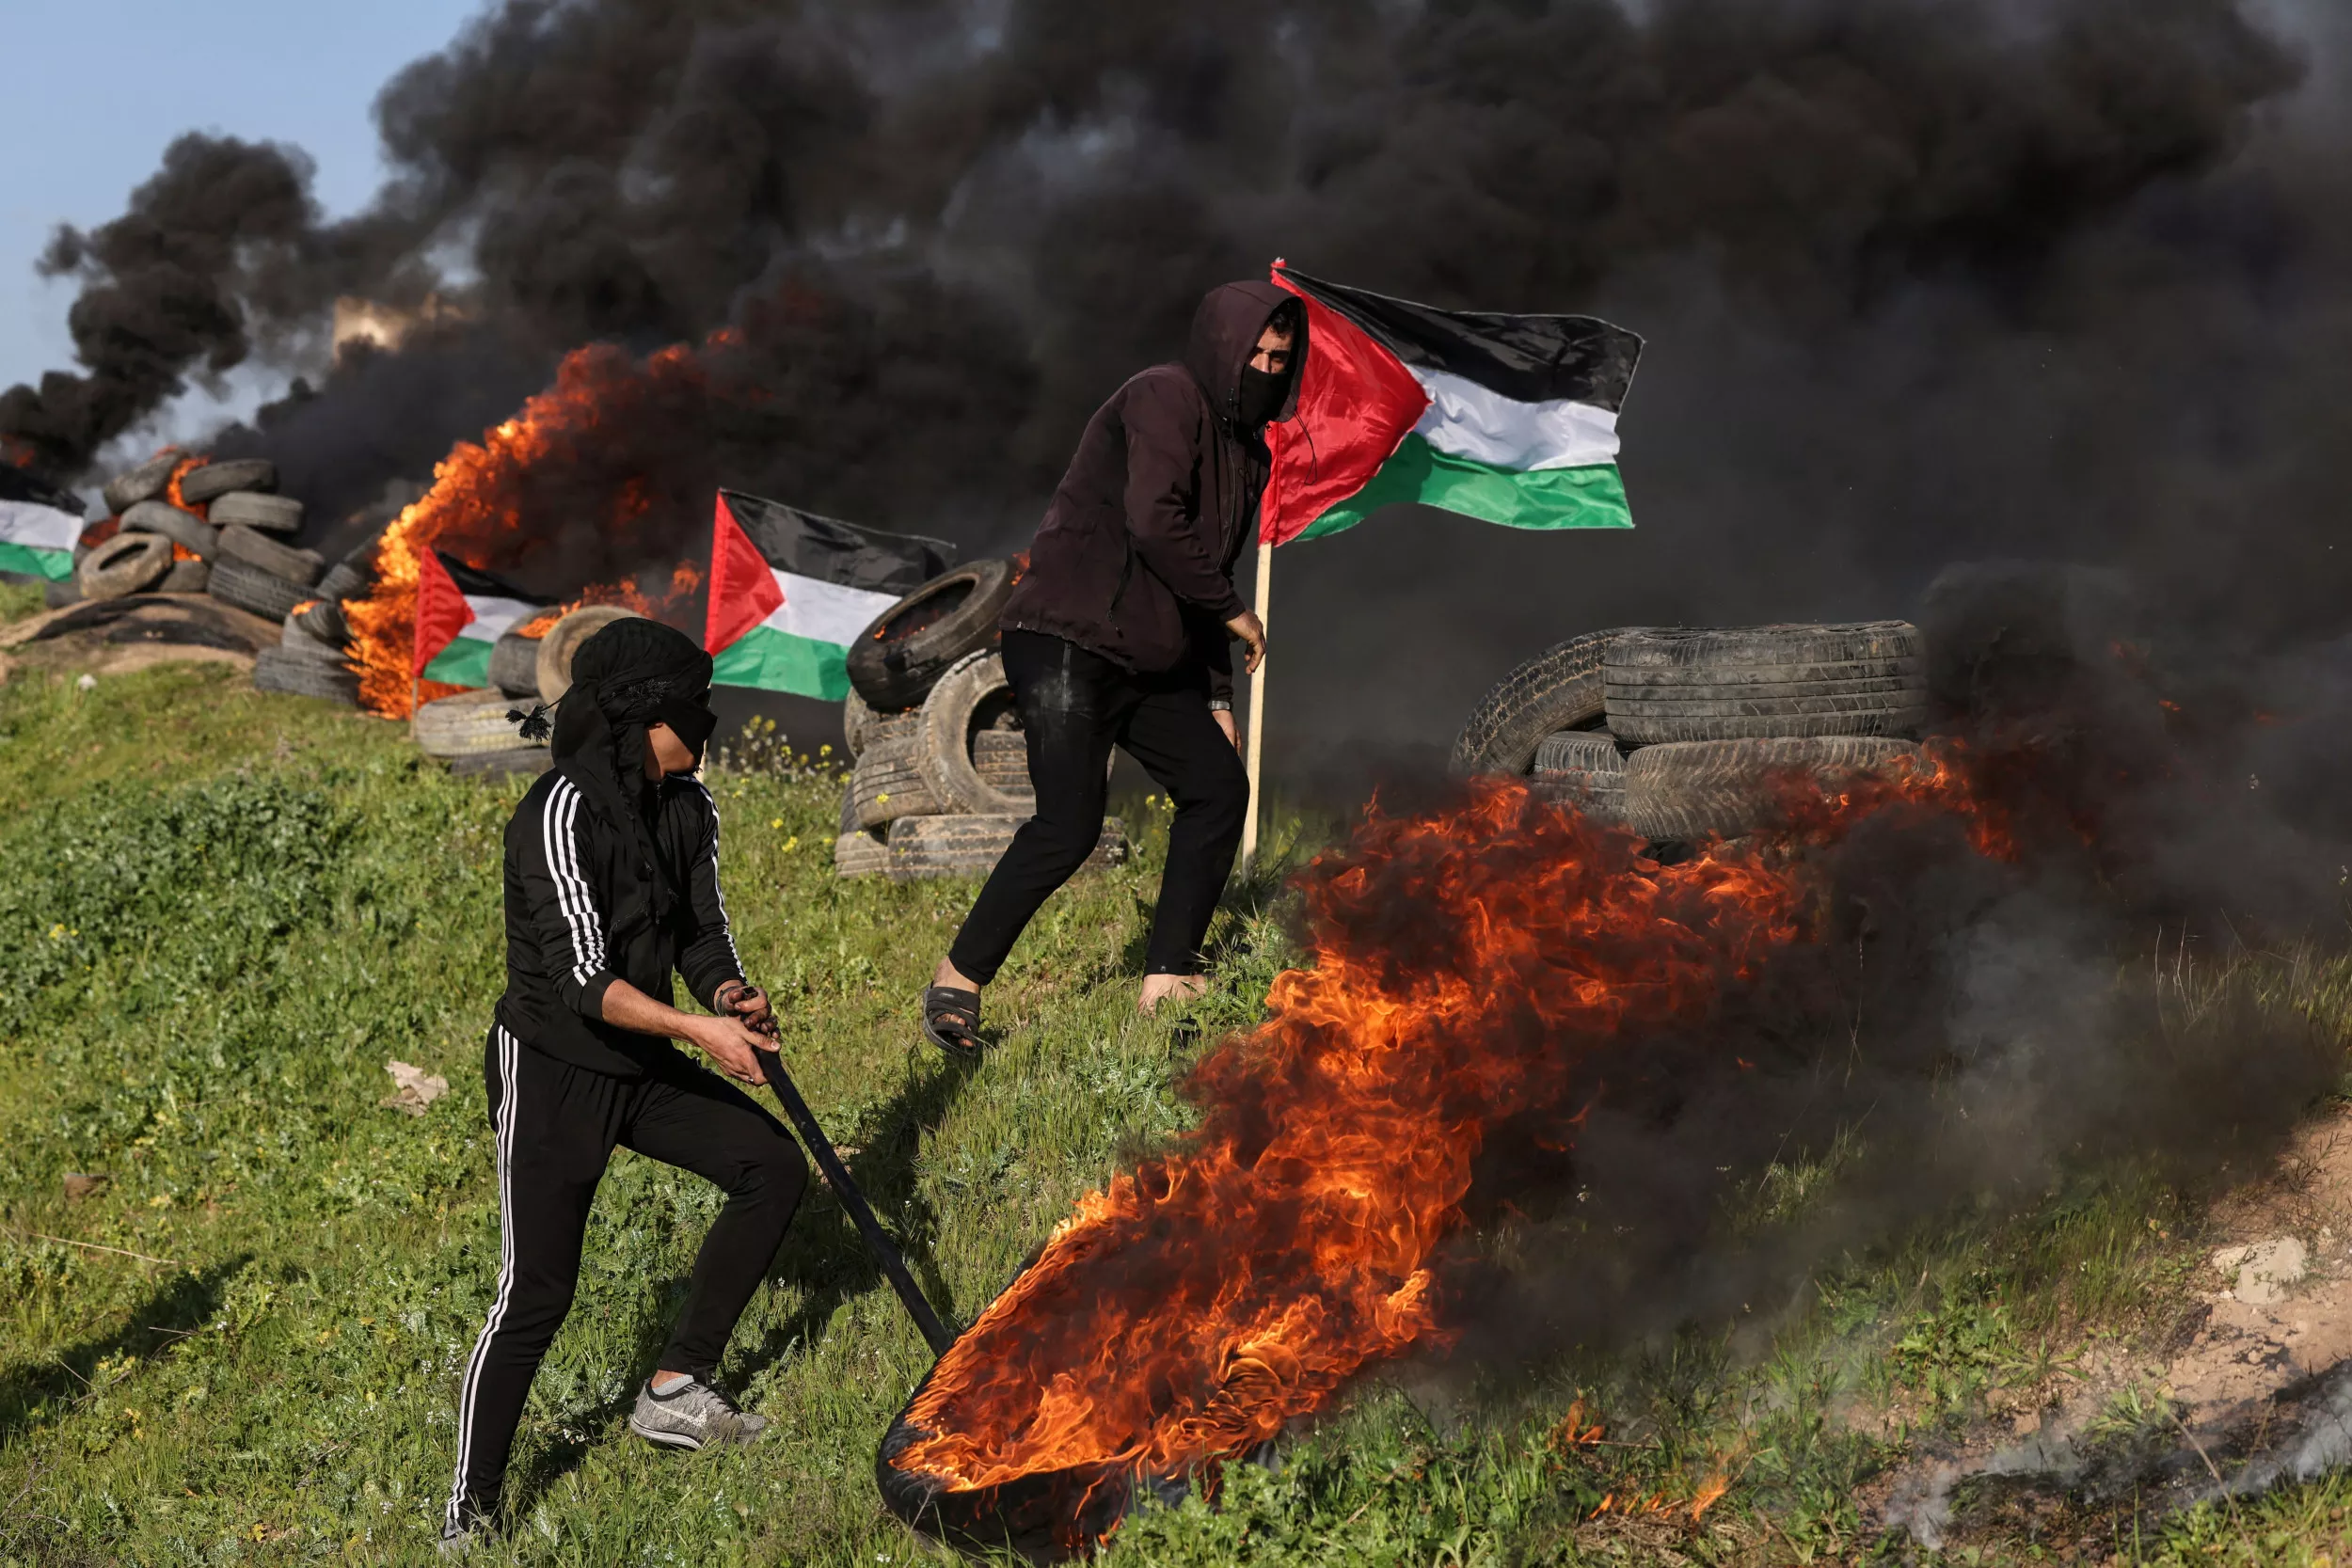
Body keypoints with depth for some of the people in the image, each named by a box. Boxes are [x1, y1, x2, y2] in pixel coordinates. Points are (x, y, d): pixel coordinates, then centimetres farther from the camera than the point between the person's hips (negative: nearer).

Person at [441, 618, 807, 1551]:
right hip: (552, 1070, -8)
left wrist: (729, 994, -15)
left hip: (643, 1064, 8)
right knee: (536, 1294, -8)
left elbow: (702, 931, 6)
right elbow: (583, 976, -27)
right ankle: (468, 1518, 4)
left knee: (774, 1165, 2)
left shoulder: (688, 807, 1)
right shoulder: (563, 813, -23)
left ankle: (676, 1392, 11)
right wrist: (696, 1028, -33)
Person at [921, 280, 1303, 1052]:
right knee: (1070, 824, -17)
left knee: (1219, 786, 5)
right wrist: (1231, 610, -13)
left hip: (1152, 661, 10)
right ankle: (958, 982, -4)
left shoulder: (1247, 451, 17)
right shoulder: (1165, 398, -11)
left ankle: (1167, 980, 11)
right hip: (1067, 644, -10)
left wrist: (1217, 696, 19)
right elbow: (1153, 521, -24)